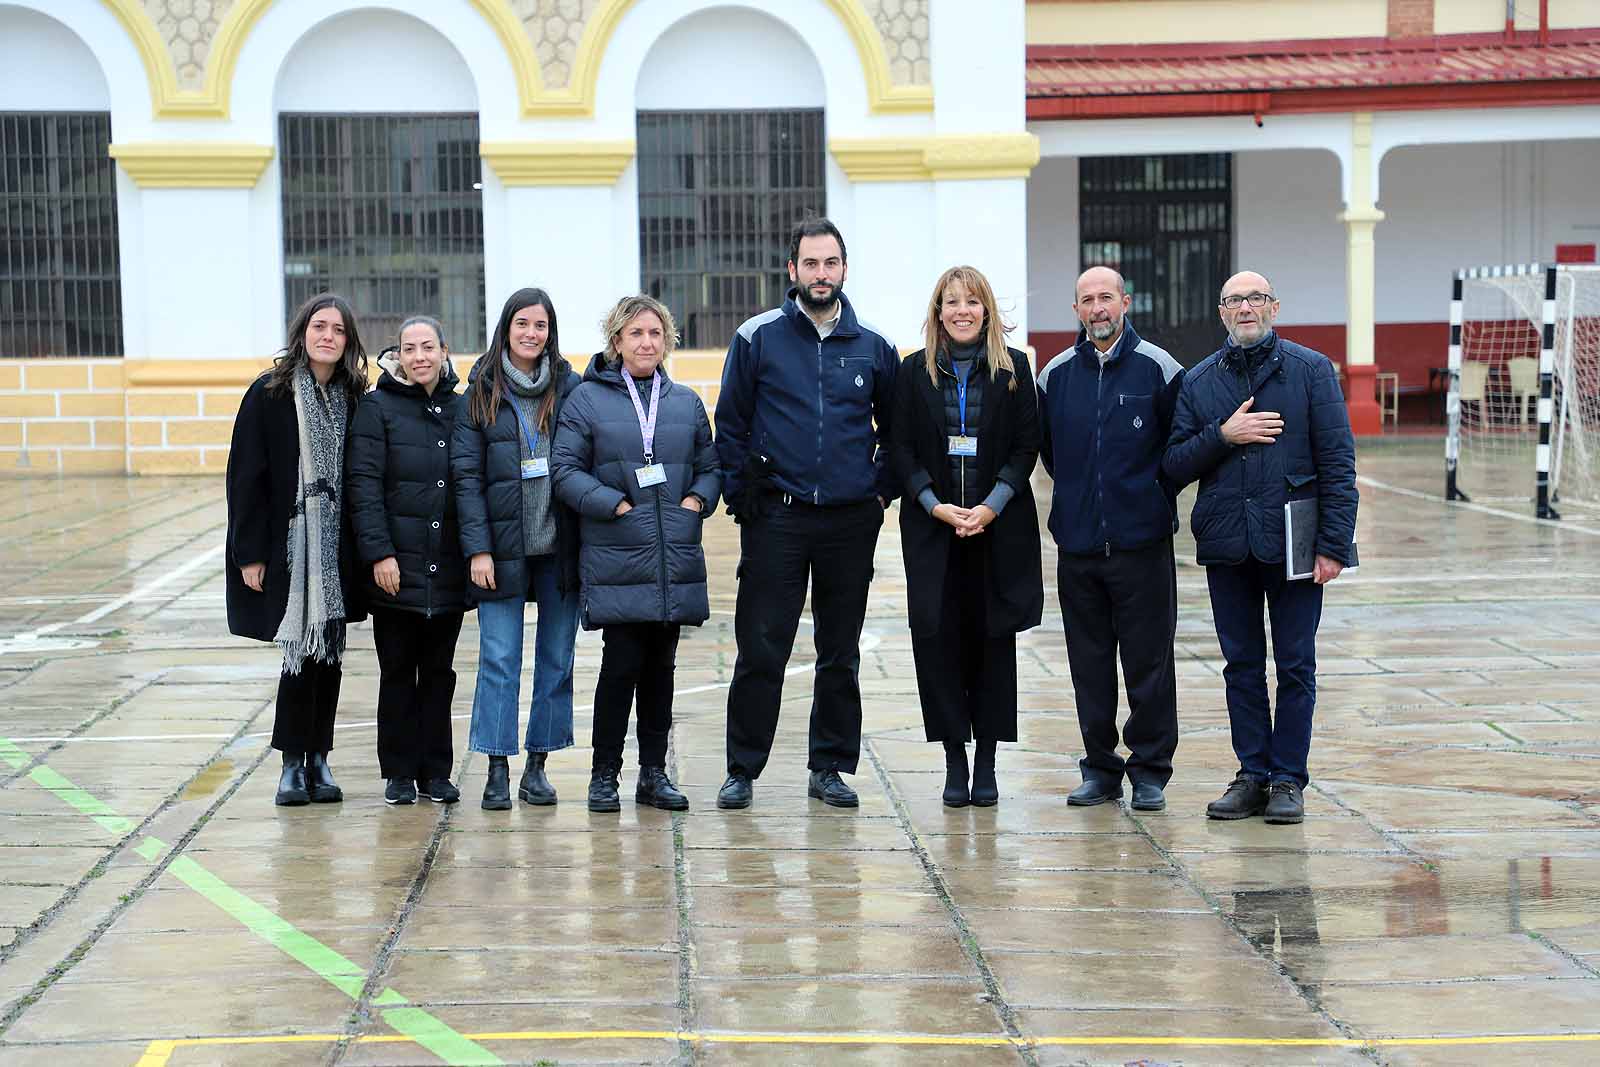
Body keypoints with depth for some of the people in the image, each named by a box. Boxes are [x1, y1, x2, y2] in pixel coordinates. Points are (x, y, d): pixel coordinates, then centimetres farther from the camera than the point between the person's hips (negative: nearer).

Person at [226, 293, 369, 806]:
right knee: (303, 651, -6)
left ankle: (318, 758, 17)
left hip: (337, 547, 4)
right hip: (287, 545, -4)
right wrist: (250, 553, -10)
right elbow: (246, 476, -6)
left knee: (328, 654, 7)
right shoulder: (268, 394, -5)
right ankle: (294, 762, 7)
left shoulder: (353, 398, 6)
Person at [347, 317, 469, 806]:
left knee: (438, 671, 9)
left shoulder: (461, 410, 9)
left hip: (448, 569, 3)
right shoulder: (378, 409, -2)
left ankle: (435, 771, 16)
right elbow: (364, 485, -8)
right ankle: (399, 774, 12)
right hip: (397, 565, -3)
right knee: (398, 671, 4)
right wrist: (379, 552, -15)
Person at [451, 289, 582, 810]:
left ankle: (537, 767, 15)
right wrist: (477, 549, -8)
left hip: (560, 546, 2)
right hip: (503, 546, -1)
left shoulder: (569, 387, 5)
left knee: (557, 659, 5)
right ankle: (497, 773, 1)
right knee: (499, 659, -4)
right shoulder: (481, 393, 3)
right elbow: (466, 475, 0)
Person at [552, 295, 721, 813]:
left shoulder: (686, 402, 15)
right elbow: (566, 469, -3)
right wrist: (615, 505, -13)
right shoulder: (587, 398, 2)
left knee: (660, 666, 8)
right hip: (616, 562, -4)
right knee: (622, 664, -8)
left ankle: (654, 773, 16)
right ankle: (604, 774, 3)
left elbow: (710, 464, 19)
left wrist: (696, 499, -1)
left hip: (676, 560, 4)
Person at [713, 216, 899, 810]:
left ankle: (831, 768, 18)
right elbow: (730, 425, 5)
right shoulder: (758, 337, 0)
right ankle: (742, 771, 6)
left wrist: (882, 490, 7)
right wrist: (740, 494, -1)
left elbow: (895, 427, 17)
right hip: (776, 518, -2)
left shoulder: (873, 346, 6)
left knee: (841, 653, 9)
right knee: (760, 651, -3)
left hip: (852, 521, 2)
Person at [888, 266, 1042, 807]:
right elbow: (901, 449, 3)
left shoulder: (1013, 369, 4)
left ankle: (986, 762, 9)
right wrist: (937, 505, -11)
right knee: (938, 638, -4)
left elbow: (1026, 447, 1)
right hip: (932, 527, 0)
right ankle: (955, 761, 4)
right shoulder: (914, 372, 6)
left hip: (999, 526, 0)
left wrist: (990, 507, -11)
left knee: (992, 638, 1)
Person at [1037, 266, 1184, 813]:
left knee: (1148, 662, 0)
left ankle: (1150, 770, 9)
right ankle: (1100, 767, 17)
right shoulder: (1055, 374, 7)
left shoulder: (1157, 368, -2)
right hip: (1077, 543, 3)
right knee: (1089, 663, 8)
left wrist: (1154, 495, 5)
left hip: (1142, 542, -3)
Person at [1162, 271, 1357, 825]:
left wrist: (1333, 545, -10)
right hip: (1226, 545, 3)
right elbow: (1175, 464, 6)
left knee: (1295, 665, 3)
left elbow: (1337, 461, -4)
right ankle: (1252, 774, 16)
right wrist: (1223, 435, -12)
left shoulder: (1311, 370, -1)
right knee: (1241, 665, 8)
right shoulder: (1199, 381, 8)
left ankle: (1288, 779, 10)